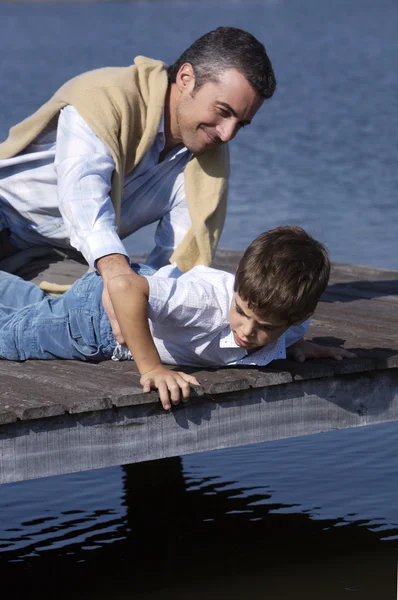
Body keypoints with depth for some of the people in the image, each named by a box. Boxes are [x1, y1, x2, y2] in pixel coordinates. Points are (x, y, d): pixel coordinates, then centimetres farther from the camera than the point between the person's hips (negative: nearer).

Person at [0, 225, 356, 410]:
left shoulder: (294, 326, -26)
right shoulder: (211, 295, -48)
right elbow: (124, 286, -56)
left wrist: (299, 345, -18)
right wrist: (151, 368, -52)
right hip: (100, 312, -6)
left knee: (41, 309, 32)